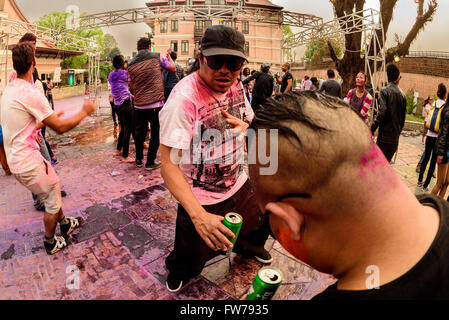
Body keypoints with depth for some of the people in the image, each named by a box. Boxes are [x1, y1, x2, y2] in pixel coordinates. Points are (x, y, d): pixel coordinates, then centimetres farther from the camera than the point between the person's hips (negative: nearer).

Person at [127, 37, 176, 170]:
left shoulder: (131, 64, 8)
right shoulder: (157, 57, -3)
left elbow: (132, 85, 16)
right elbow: (173, 69, 9)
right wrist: (169, 56, 24)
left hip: (139, 105, 4)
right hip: (156, 103, -4)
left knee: (140, 131, 18)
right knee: (156, 133, 6)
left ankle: (138, 159, 29)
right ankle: (150, 162, 10)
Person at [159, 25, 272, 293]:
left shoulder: (235, 84, -6)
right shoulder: (184, 98, -29)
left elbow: (250, 120, 12)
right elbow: (169, 164, -32)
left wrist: (243, 126, -14)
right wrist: (199, 215, -44)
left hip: (239, 185, 6)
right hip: (200, 200, -6)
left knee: (258, 227, 26)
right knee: (191, 259, 12)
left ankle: (248, 246, 63)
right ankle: (177, 272, 49)